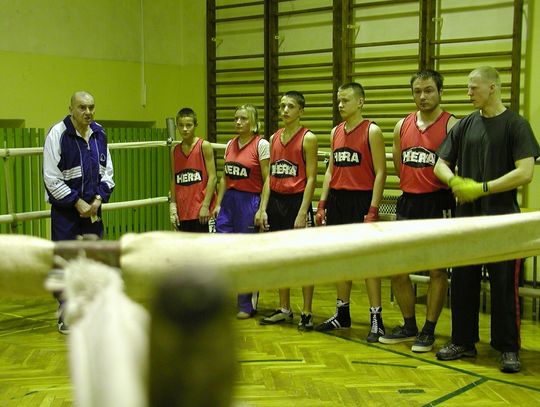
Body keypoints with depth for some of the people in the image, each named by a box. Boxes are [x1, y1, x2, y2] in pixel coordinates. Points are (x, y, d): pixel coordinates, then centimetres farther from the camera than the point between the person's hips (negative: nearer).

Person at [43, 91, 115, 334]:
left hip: (93, 208, 5)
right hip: (65, 209, -5)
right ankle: (65, 315, 9)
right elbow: (51, 178, -14)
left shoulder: (99, 133, 3)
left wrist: (99, 198, -5)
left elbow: (107, 172, 10)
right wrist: (77, 202, -14)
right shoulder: (57, 134, -13)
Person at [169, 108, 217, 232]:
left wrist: (205, 205, -14)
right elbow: (174, 181, 12)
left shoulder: (204, 146, -4)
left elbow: (212, 177, -8)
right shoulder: (175, 150, 11)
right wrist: (173, 207, 5)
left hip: (202, 212, -5)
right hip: (183, 212, 5)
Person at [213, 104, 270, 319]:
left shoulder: (261, 144, -7)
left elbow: (267, 180, -9)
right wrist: (218, 204, 11)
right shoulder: (230, 145, 12)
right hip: (229, 202, 6)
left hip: (249, 202, -6)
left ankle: (247, 305, 16)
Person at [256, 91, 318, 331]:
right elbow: (269, 177, 13)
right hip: (276, 201, 6)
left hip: (297, 201, -6)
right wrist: (262, 209, 6)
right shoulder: (274, 138, 12)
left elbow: (311, 178, -10)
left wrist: (302, 212, -17)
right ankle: (284, 310, 23)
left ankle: (306, 314, 7)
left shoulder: (307, 138, -5)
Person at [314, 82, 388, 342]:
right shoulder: (336, 132, 13)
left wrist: (373, 210, -16)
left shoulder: (372, 131, -6)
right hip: (337, 199, 6)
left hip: (361, 199, -6)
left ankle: (376, 318, 2)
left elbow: (380, 172, -9)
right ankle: (342, 314, 22)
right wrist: (322, 204, 10)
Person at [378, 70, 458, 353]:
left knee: (437, 270, 3)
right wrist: (415, 186, 10)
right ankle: (408, 326, 24)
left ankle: (429, 331, 15)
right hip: (408, 202, 6)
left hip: (437, 203, -5)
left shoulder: (451, 125, -7)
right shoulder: (402, 126, 9)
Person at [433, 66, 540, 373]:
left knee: (504, 285, 0)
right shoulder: (465, 125, 10)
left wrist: (482, 188, -16)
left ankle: (509, 348, 12)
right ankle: (463, 342, 23)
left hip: (502, 218, -5)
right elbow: (441, 163, 11)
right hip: (467, 217, 5)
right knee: (463, 281, 10)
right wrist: (454, 181, -11)